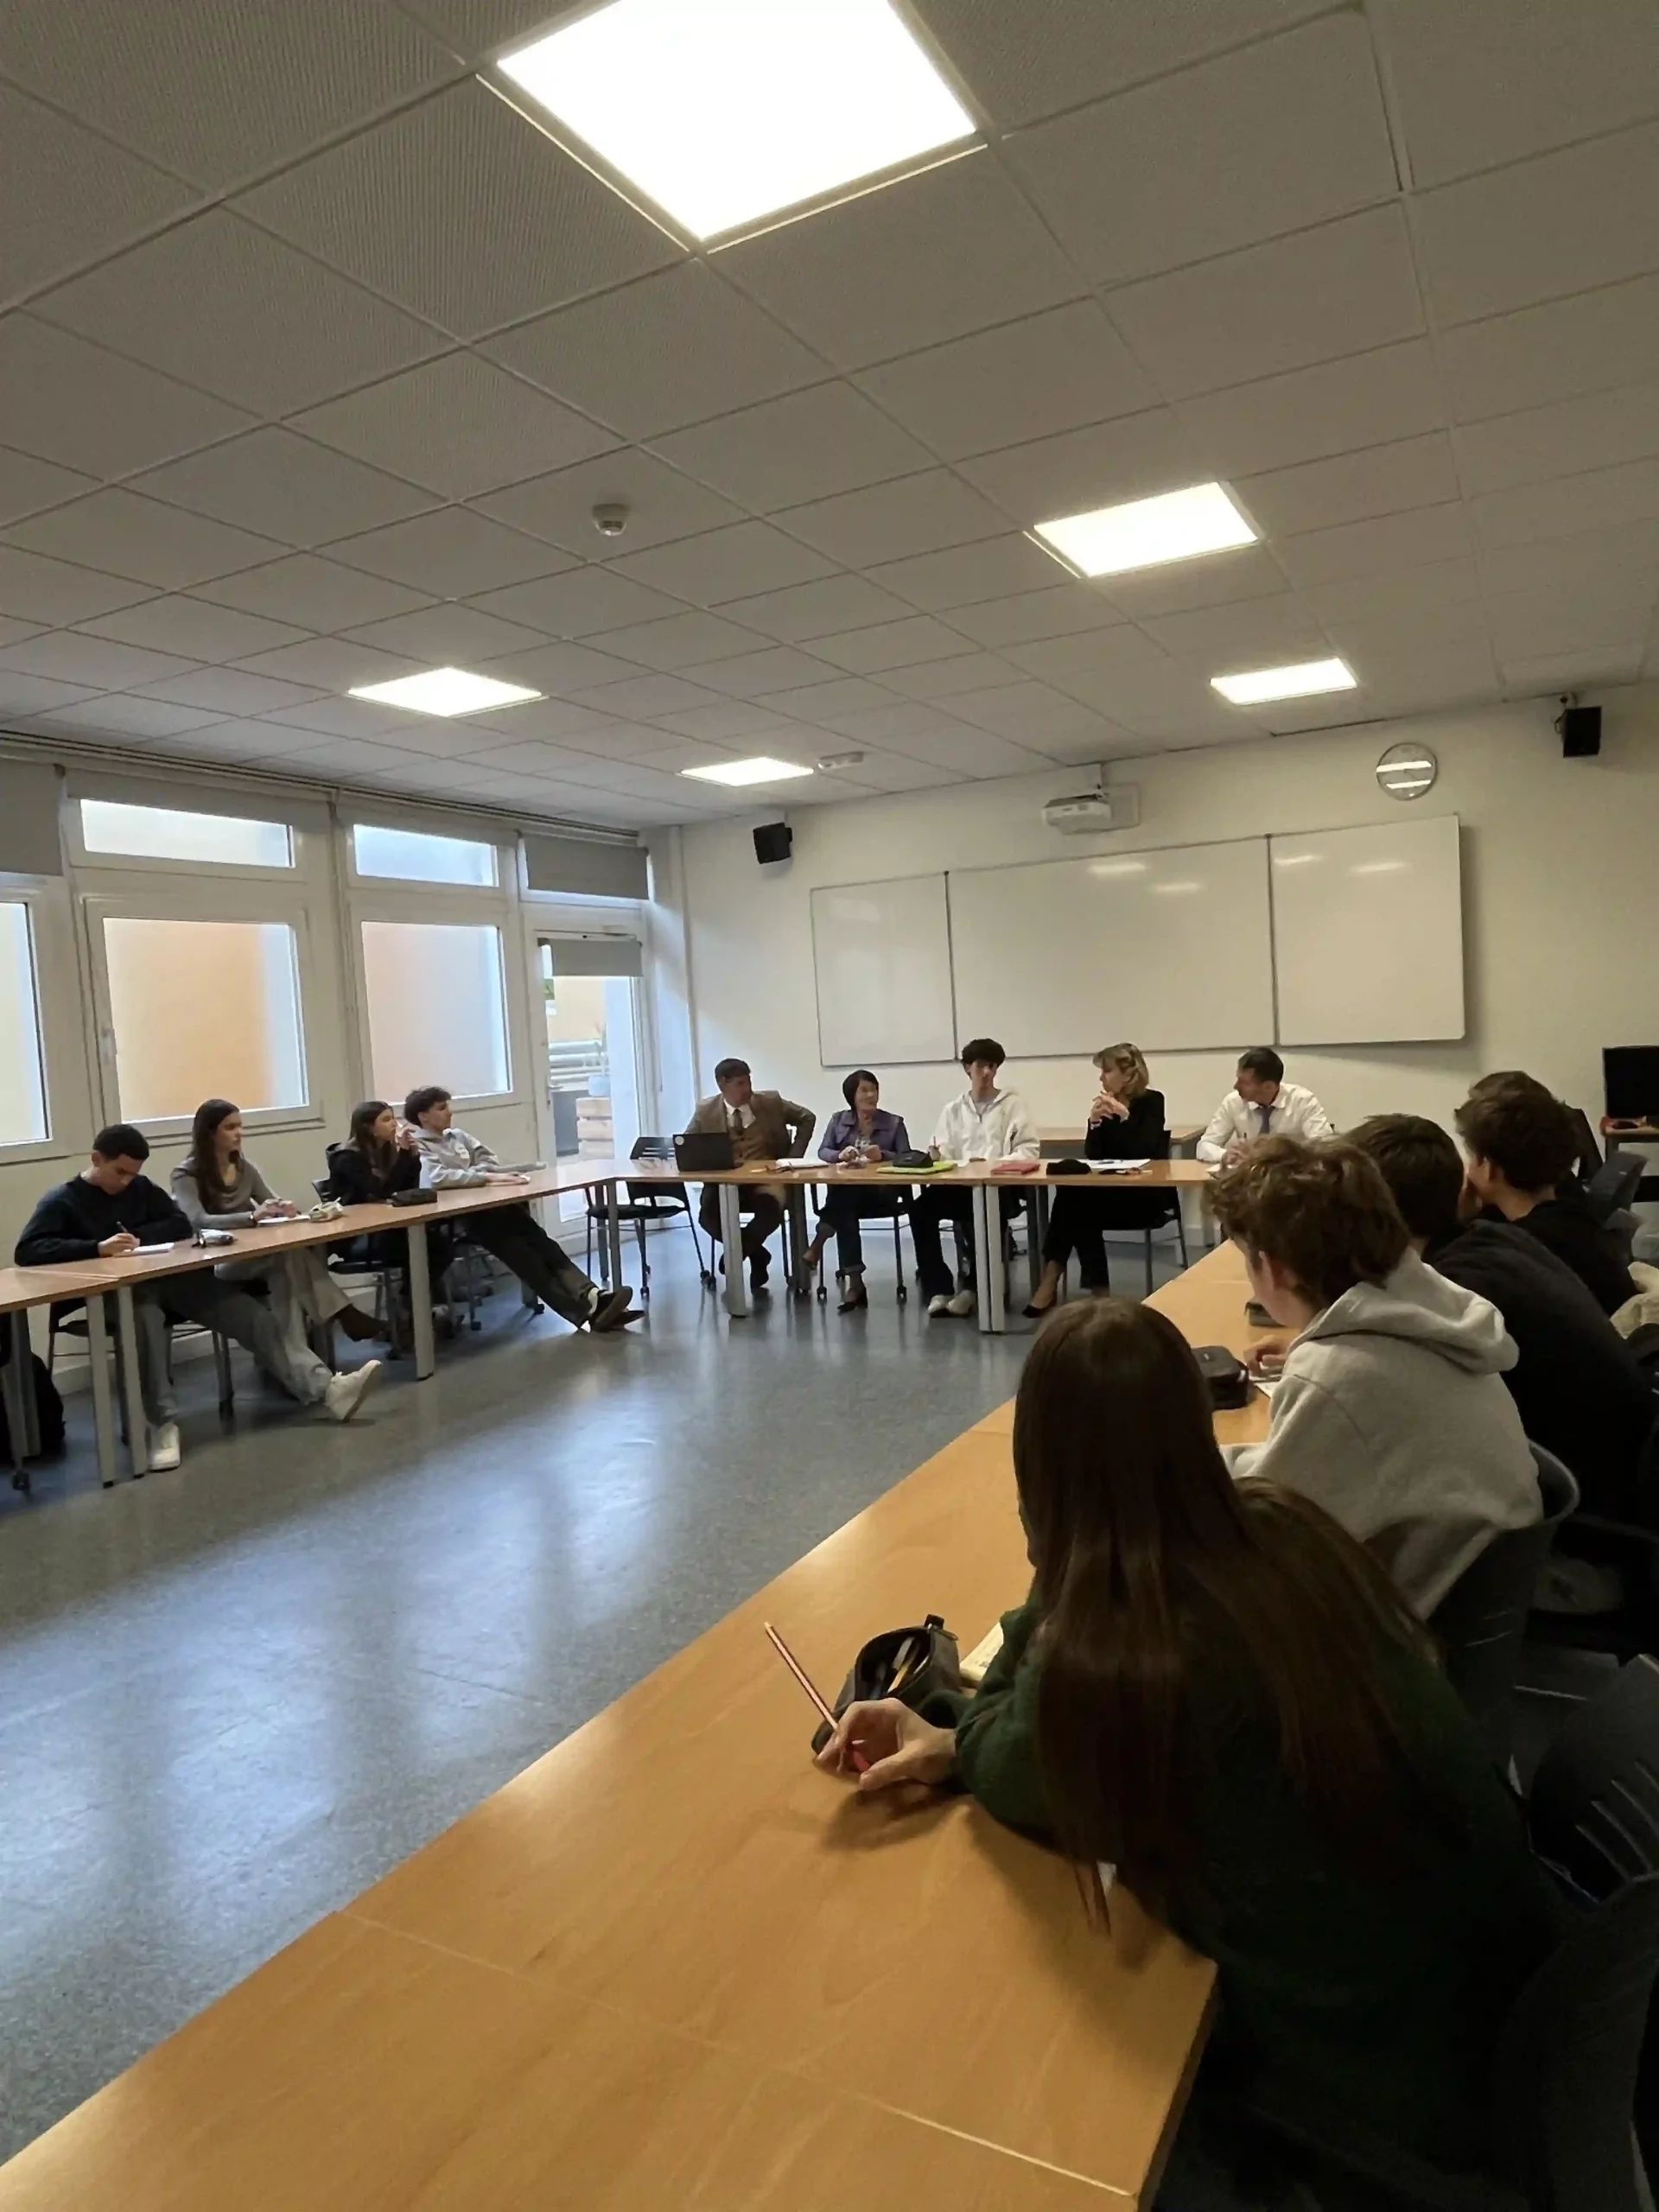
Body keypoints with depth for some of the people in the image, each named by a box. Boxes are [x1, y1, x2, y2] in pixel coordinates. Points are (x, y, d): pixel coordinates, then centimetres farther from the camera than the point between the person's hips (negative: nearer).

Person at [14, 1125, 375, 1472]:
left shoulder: (142, 1188, 15)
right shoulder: (62, 1201, 0)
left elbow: (181, 1226, 9)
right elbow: (27, 1251, -14)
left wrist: (135, 1237, -8)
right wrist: (98, 1247, -27)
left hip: (169, 1277, 5)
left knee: (255, 1316, -14)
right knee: (145, 1318, -42)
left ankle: (327, 1388, -18)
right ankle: (164, 1425, -43)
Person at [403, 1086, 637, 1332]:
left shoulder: (457, 1136, 23)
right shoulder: (417, 1147, 2)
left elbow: (490, 1163, 19)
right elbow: (437, 1178, -17)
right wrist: (488, 1177, -20)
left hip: (490, 1206, 6)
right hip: (455, 1220, -6)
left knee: (539, 1240, -18)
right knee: (520, 1253, -25)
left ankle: (592, 1297, -34)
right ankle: (584, 1312, -34)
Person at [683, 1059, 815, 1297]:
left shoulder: (771, 1101, 2)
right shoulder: (706, 1111, 1)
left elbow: (807, 1118, 13)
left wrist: (793, 1157, 5)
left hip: (766, 1178, -1)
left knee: (772, 1210, -34)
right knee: (708, 1214, -28)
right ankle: (754, 1251, -2)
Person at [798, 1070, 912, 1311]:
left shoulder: (894, 1122, 11)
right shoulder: (838, 1120, 18)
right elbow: (823, 1152, 8)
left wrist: (883, 1155, -19)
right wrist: (840, 1155, -15)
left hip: (881, 1193, -2)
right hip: (844, 1191, 2)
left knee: (842, 1201, -35)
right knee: (843, 1208, -35)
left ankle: (814, 1251, -27)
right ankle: (853, 1282, -35)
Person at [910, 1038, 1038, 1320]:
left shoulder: (1014, 1103, 8)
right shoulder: (953, 1110, 18)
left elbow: (1029, 1150, -3)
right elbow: (943, 1154, 10)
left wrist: (993, 1165, -18)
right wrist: (936, 1157, -15)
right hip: (960, 1185, 3)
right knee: (920, 1207, -24)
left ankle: (972, 1286, -15)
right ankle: (939, 1289, -18)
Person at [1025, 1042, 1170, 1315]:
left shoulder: (1152, 1101, -5)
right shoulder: (1105, 1104, 9)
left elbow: (1142, 1151, -18)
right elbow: (1092, 1155, 0)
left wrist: (1125, 1115, -24)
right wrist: (1095, 1121, -15)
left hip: (1146, 1195, -5)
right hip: (1110, 1192, 5)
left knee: (1073, 1198, -27)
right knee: (1072, 1199, -27)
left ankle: (1051, 1283, -22)